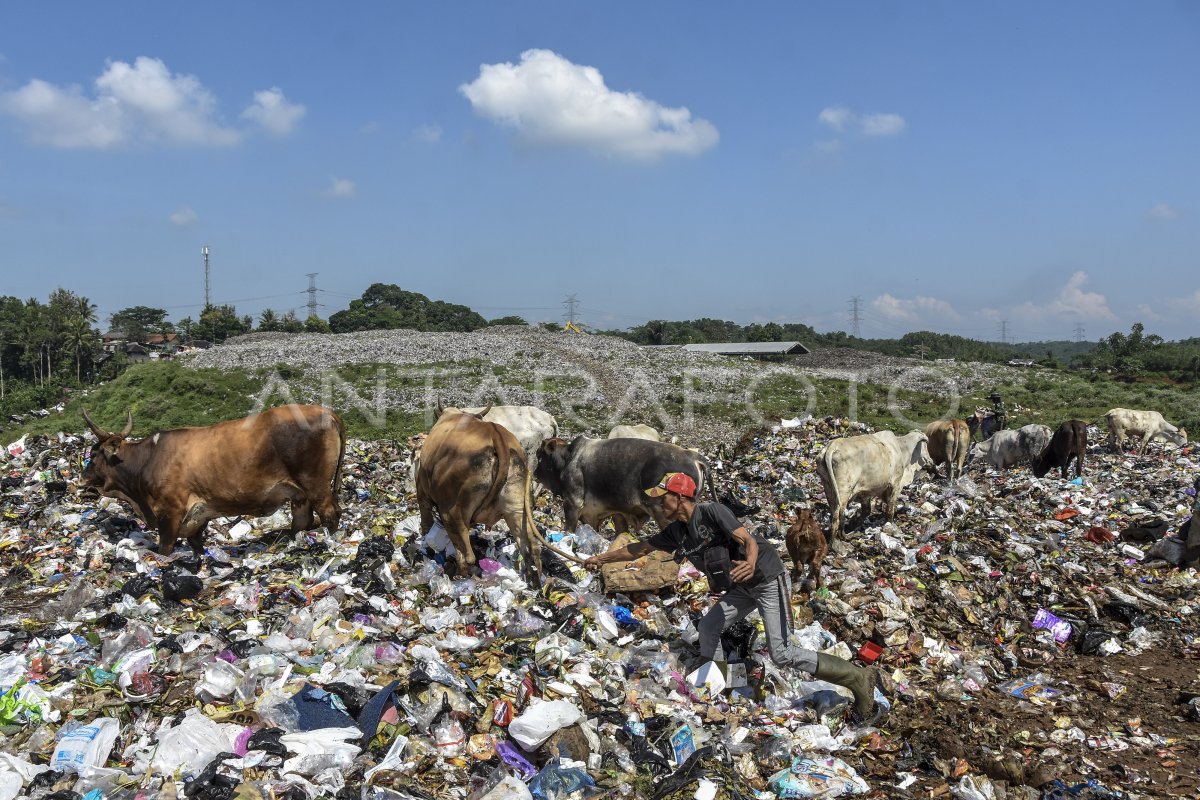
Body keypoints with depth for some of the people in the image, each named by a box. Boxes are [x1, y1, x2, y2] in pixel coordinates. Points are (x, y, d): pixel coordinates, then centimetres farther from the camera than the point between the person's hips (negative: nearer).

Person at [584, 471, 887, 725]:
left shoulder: (712, 512, -20)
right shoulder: (676, 532, 4)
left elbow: (748, 538, -31)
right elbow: (639, 548, 14)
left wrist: (751, 562, -52)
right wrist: (601, 558, 17)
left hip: (769, 579, -9)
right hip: (744, 587, 9)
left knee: (782, 653, -13)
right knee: (709, 627, 5)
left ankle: (860, 679, -7)